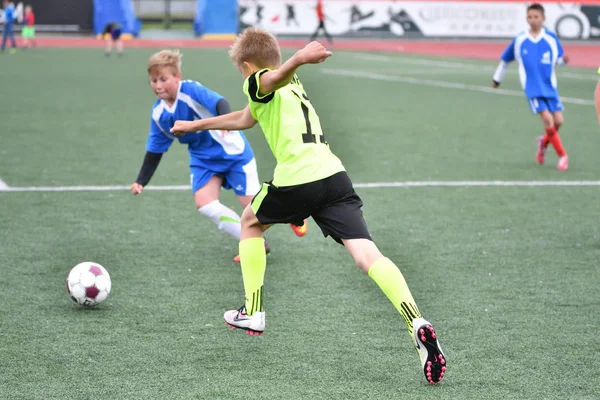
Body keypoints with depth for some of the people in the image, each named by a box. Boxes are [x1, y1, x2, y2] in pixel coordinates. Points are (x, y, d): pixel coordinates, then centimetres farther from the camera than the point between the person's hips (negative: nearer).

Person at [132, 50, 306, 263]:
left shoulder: (190, 90, -23)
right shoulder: (158, 114, -4)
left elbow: (219, 102, -39)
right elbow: (155, 150, 5)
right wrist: (141, 181, 0)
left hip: (232, 152, -6)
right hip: (204, 160, 6)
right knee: (204, 204, -17)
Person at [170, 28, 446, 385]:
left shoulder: (258, 83, 10)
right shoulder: (292, 87, 35)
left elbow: (277, 76, -19)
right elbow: (244, 119, 53)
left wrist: (298, 59, -45)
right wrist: (195, 126, 67)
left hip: (297, 180, -6)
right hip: (335, 174, 6)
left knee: (251, 222, 25)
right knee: (367, 255, -10)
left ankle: (253, 314, 28)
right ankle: (417, 324, -32)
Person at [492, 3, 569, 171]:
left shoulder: (551, 38, 0)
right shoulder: (519, 40, -1)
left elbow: (558, 59, 10)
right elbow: (505, 59, 14)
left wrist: (563, 59, -14)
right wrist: (497, 78, 24)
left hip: (550, 86, 2)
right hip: (533, 88, -2)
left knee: (558, 120, -4)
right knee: (547, 118, -17)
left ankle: (544, 142, 28)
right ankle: (562, 155, -6)